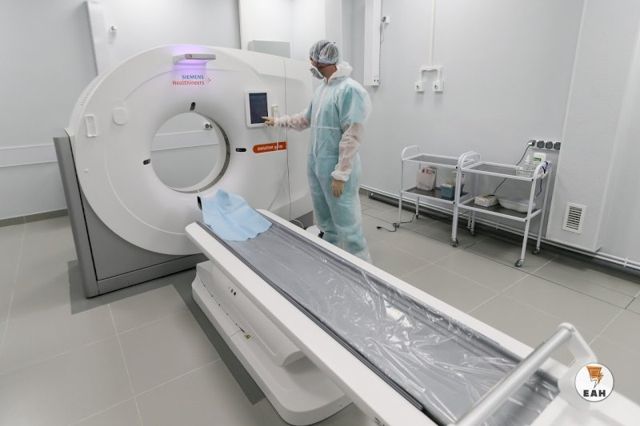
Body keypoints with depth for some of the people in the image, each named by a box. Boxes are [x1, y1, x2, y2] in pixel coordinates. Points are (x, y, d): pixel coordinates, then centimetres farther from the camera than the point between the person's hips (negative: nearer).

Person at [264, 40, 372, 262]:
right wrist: (278, 121, 30)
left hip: (335, 170, -9)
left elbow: (351, 137, -21)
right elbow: (306, 118, 25)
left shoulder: (349, 89, -18)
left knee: (347, 224, -2)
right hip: (316, 166, 9)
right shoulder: (322, 87, 11)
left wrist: (340, 174, -21)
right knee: (325, 221, 20)